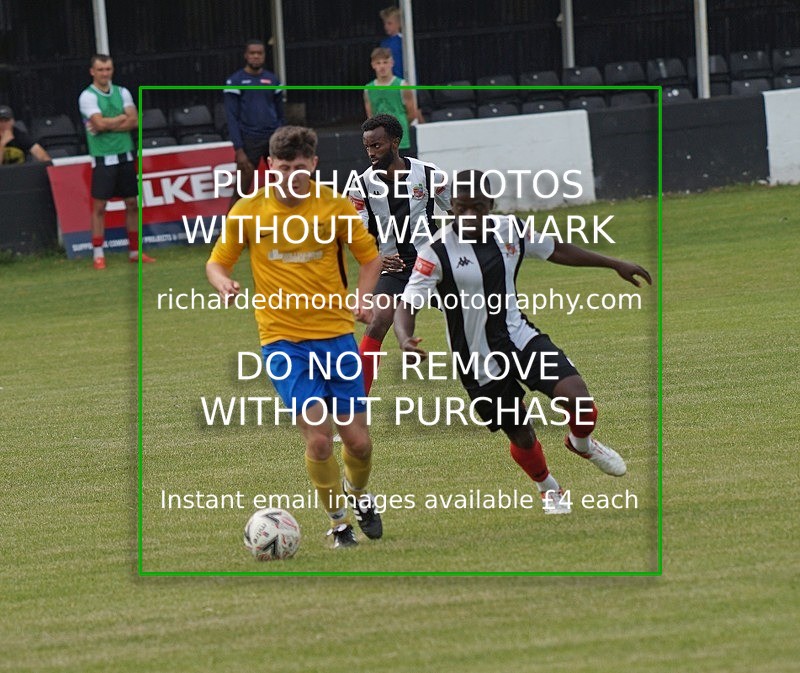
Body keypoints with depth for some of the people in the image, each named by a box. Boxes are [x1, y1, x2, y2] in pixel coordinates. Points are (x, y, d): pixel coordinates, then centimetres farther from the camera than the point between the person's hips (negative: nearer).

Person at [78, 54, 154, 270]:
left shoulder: (122, 93, 8)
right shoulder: (88, 96, -6)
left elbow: (134, 121, -3)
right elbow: (100, 123, -18)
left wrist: (109, 125, -12)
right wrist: (122, 118, -4)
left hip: (125, 155, 5)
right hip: (103, 158, -5)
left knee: (132, 203, 7)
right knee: (99, 206, -4)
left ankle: (135, 251, 16)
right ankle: (98, 254, 0)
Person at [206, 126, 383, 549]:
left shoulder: (336, 207, -2)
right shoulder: (247, 211, -3)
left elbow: (369, 257, 10)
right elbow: (217, 261, 8)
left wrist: (363, 296, -9)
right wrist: (223, 282, -15)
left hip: (335, 334, 1)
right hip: (282, 339, -1)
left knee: (358, 441, 2)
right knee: (318, 439, -15)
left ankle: (357, 493, 37)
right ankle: (338, 522, 6)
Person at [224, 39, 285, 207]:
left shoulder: (272, 79, 10)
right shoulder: (235, 81, -3)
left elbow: (280, 114, 15)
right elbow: (232, 118, -6)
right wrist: (238, 150, -13)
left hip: (274, 138, 4)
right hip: (250, 141, -4)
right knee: (241, 191, -3)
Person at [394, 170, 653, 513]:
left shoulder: (509, 230, -4)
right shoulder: (437, 252, -18)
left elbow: (556, 250, 13)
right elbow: (407, 304, -22)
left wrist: (614, 264, 16)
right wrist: (405, 339, -43)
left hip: (519, 336, 3)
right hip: (481, 364, -3)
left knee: (577, 397, -17)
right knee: (521, 437, 6)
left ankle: (581, 443, 19)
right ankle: (549, 490, 39)